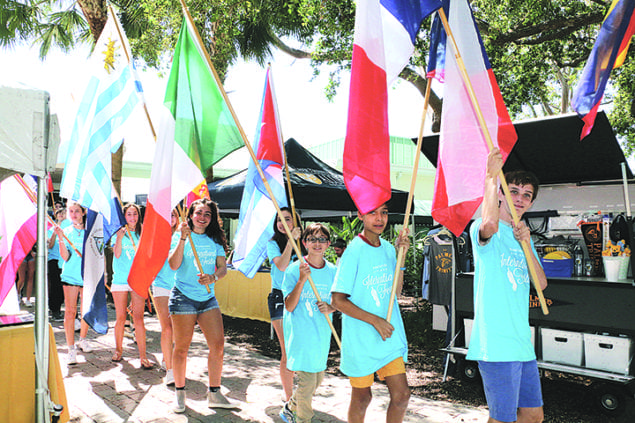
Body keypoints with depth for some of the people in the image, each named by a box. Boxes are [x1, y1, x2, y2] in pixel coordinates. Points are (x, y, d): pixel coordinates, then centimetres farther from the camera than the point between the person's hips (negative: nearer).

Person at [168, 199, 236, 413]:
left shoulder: (215, 240, 8)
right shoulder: (182, 236, -2)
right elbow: (173, 265, -15)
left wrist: (213, 277, -16)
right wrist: (183, 239, -23)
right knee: (182, 347, 2)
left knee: (218, 345, -2)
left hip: (208, 298, 4)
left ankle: (214, 394, 10)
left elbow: (223, 268, 5)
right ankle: (180, 393, 21)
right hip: (183, 297, -4)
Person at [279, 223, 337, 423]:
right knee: (307, 380, -8)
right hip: (300, 333, -5)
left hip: (322, 333, 6)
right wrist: (302, 280, -27)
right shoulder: (294, 269, -10)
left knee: (318, 378, 16)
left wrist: (330, 307, -10)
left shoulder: (333, 271, 3)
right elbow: (289, 306, -15)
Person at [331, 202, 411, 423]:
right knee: (362, 398, 11)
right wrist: (375, 320, -18)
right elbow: (337, 300, -15)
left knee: (401, 395, 4)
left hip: (390, 336, 5)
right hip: (360, 338, -5)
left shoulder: (388, 248, 5)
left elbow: (395, 292, 11)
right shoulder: (354, 251, -14)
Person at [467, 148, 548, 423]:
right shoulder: (481, 229, -6)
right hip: (496, 342, -8)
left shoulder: (523, 238, 19)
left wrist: (526, 244, -6)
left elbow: (541, 283, 8)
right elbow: (489, 224, -33)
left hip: (522, 340, 8)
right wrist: (491, 175, -26)